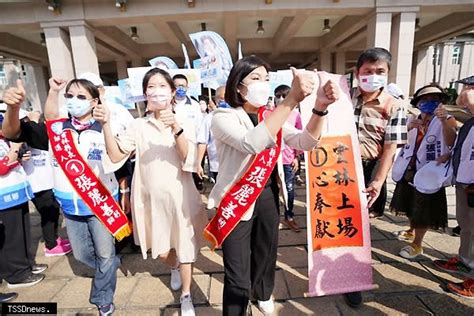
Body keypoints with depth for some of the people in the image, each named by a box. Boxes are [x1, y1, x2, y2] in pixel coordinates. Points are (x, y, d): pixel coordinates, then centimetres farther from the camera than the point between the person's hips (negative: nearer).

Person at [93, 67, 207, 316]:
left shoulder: (184, 123, -6)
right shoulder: (138, 126, 1)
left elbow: (189, 162, -19)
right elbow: (116, 155, -6)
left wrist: (176, 130, -33)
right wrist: (106, 125, -19)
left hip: (180, 197, -2)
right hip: (151, 198, 2)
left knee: (184, 247, 10)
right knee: (161, 251, 16)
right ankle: (174, 268, 52)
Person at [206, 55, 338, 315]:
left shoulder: (271, 117, 5)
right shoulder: (223, 117, -13)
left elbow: (305, 142, -6)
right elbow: (252, 143, -34)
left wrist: (320, 107, -22)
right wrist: (292, 99, -36)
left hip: (268, 196, 6)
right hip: (238, 201, -6)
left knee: (267, 253, 26)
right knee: (238, 278, 2)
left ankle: (263, 294, 56)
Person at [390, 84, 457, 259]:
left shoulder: (447, 120, -9)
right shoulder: (413, 119, 7)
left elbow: (452, 143, -27)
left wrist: (443, 121, -42)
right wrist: (409, 128, -15)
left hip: (428, 172, -6)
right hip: (410, 169, 6)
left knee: (423, 210, 4)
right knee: (411, 205, 22)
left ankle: (417, 244, 20)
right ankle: (411, 231, 44)